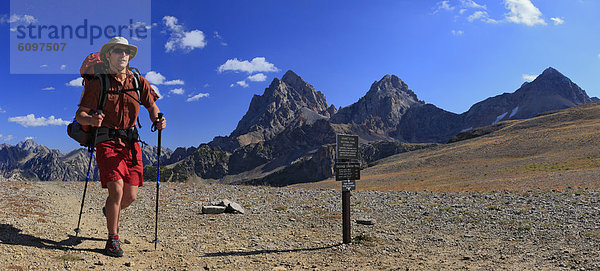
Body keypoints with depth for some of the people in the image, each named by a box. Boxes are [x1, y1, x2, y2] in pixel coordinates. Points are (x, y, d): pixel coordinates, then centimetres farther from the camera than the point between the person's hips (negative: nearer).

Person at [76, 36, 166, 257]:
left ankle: (109, 211, 40)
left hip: (131, 142, 4)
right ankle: (112, 239, 2)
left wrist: (158, 121, -10)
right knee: (116, 189, -16)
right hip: (107, 141, -3)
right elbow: (80, 115, -2)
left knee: (131, 195, 4)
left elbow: (152, 106, 13)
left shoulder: (139, 82, 7)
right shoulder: (97, 84, -1)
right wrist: (92, 120, -26)